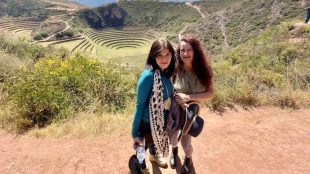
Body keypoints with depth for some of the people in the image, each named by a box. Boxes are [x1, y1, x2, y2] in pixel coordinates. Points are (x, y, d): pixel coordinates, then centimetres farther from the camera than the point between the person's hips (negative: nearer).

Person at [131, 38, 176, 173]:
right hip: (146, 122, -6)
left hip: (160, 120, 6)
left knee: (154, 140, 33)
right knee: (142, 146, 21)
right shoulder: (148, 76, -30)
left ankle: (153, 156, 65)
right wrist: (134, 132, -17)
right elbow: (140, 105, -23)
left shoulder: (165, 73, -9)